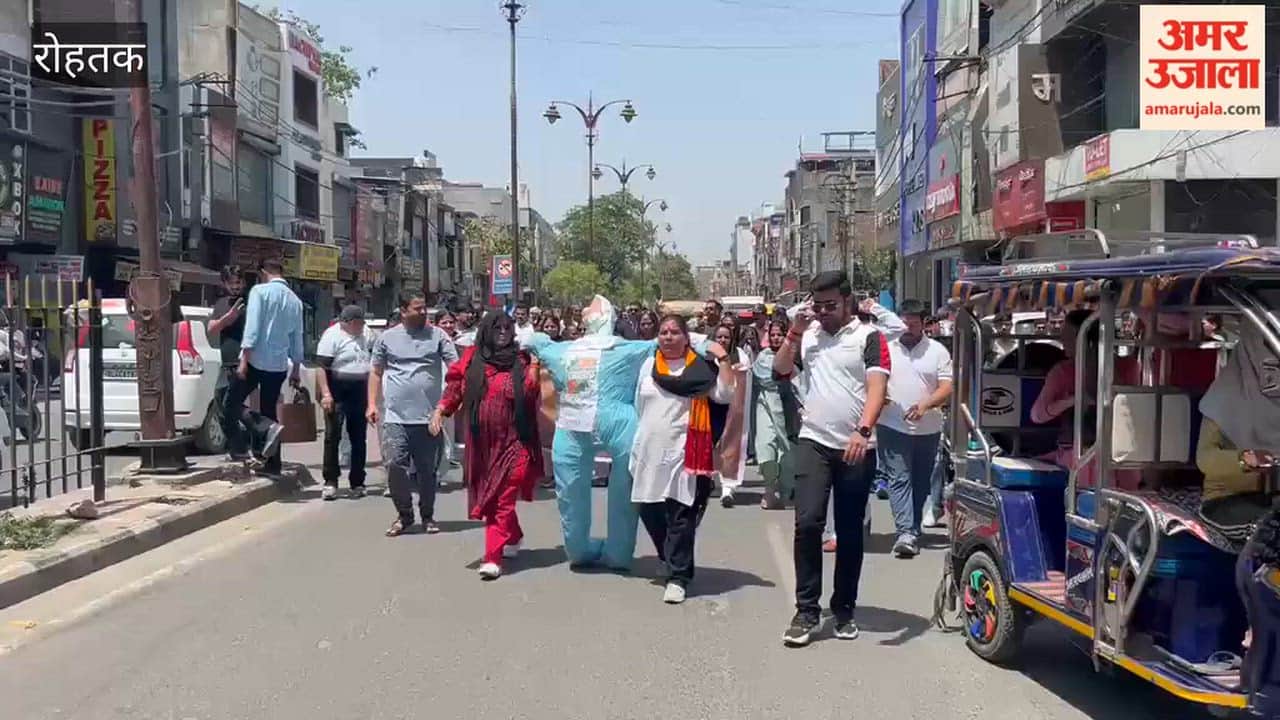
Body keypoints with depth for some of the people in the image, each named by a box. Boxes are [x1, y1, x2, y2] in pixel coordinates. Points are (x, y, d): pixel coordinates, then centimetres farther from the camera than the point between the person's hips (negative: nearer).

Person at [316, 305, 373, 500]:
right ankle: (330, 482, -2)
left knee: (358, 438, 7)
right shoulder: (332, 335, -9)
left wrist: (370, 395, 19)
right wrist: (325, 393, -23)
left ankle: (357, 483, 14)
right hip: (337, 394, -6)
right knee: (333, 436, -6)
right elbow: (321, 367, -14)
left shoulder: (364, 336, 13)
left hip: (359, 394, 6)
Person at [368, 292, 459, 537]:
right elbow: (376, 373, 12)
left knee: (427, 470, 8)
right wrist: (372, 403, 3)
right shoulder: (387, 338, 6)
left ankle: (428, 516, 23)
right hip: (396, 418, 0)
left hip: (429, 417, 0)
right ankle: (404, 514, 12)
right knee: (394, 465, -7)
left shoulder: (437, 335, 4)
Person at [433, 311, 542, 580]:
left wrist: (534, 367, -14)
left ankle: (493, 557, -11)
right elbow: (454, 388, 6)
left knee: (501, 498, -8)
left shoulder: (521, 360, 1)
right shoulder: (472, 359, 5)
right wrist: (440, 411, -5)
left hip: (513, 441, -3)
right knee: (491, 496, 15)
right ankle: (514, 537, 38)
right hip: (482, 442, 3)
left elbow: (530, 395, -3)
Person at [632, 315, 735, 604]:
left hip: (684, 452, -5)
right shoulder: (649, 365, 11)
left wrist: (724, 359, -15)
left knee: (680, 517, -5)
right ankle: (671, 559, 34)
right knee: (649, 511, 11)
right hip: (650, 452, 5)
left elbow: (726, 395, -13)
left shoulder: (701, 367, -2)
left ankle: (678, 577, 1)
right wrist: (639, 444, 20)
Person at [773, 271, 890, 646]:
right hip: (813, 443, 2)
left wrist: (862, 431, -27)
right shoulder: (807, 334, 10)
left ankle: (844, 610, 21)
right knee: (807, 523, -10)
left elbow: (877, 389, -13)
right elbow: (781, 368, 6)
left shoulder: (869, 337, -2)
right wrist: (794, 332, -4)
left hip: (855, 448, -1)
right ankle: (807, 611, -2)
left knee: (850, 532, 8)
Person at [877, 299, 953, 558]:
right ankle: (906, 533, -17)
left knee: (921, 483, 10)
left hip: (928, 429, 2)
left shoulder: (937, 351, 4)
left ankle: (913, 531, 22)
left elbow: (947, 388, -2)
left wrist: (925, 405, -19)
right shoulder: (885, 347, 4)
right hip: (892, 427, -2)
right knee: (899, 480, -10)